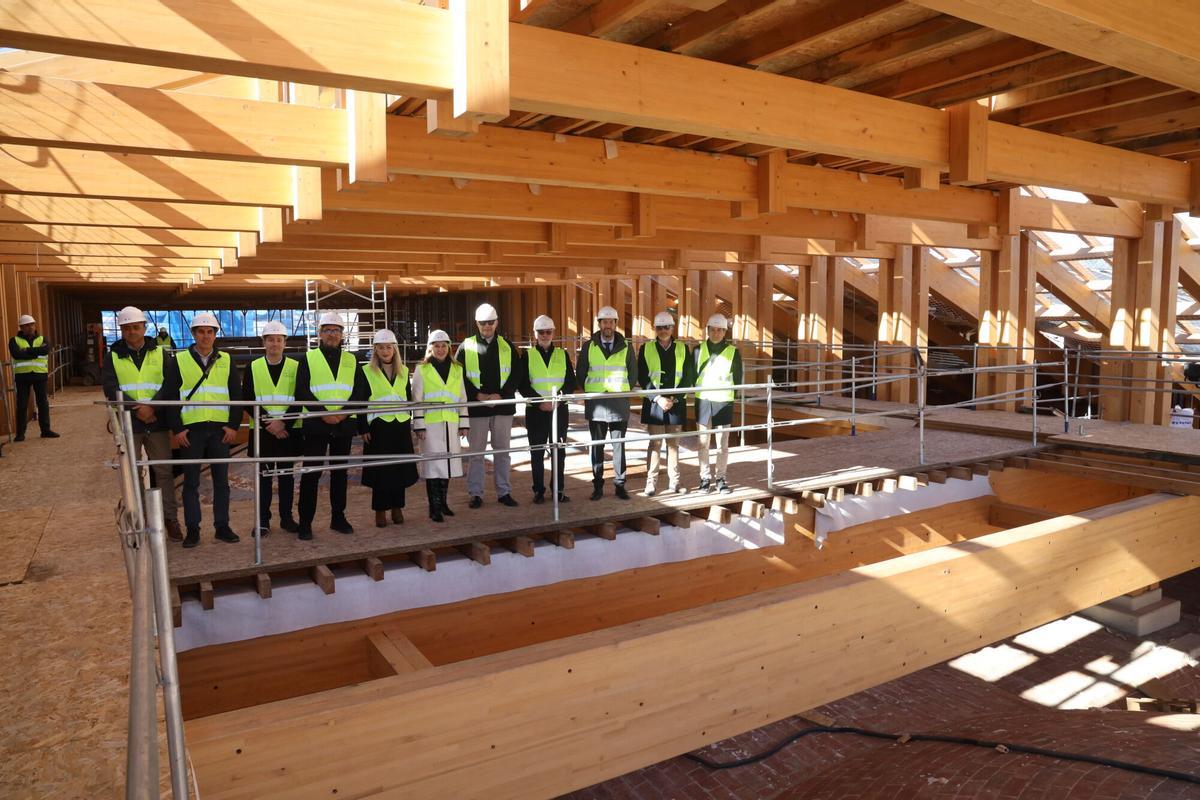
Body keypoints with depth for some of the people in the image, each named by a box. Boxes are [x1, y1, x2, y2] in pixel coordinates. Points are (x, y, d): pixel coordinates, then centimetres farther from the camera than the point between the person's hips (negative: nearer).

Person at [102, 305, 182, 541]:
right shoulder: (113, 356, 4)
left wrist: (152, 407, -18)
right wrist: (136, 409, -16)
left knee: (164, 471, 4)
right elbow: (110, 389, -6)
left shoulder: (159, 353, 5)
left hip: (156, 422, 0)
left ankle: (170, 517, 14)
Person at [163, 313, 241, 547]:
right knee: (191, 482, 5)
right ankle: (192, 529, 13)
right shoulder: (178, 361, 4)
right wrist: (176, 428, -6)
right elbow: (169, 396, 2)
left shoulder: (227, 360, 9)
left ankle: (222, 526, 15)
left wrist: (233, 425, -2)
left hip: (220, 429, 1)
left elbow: (236, 395, 7)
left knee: (221, 480, 7)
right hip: (190, 430, -1)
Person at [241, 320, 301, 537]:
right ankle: (263, 520, 11)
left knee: (287, 475, 7)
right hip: (262, 431, 0)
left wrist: (283, 422, -13)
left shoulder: (295, 367, 4)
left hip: (289, 431, 0)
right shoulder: (253, 368, 5)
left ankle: (287, 518, 16)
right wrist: (268, 423, -12)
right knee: (263, 475, 4)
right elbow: (248, 400, -1)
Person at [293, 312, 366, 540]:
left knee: (339, 472, 10)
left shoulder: (351, 361, 11)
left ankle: (338, 517, 20)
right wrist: (324, 413, -16)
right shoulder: (308, 359, 4)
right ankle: (305, 522, 6)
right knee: (311, 473, -1)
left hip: (344, 425, 3)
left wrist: (344, 412, -13)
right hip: (316, 424, -3)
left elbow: (361, 391, 3)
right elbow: (302, 392, -5)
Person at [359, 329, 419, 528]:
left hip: (401, 425, 3)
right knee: (380, 469, 0)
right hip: (379, 426, -3)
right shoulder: (367, 372, 0)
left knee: (401, 468, 5)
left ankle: (397, 507, 18)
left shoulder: (403, 371, 11)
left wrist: (409, 425, 12)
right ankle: (380, 510, 10)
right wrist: (363, 429, -7)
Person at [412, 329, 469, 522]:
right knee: (433, 464, -4)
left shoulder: (457, 369, 11)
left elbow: (462, 398, 13)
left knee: (447, 462, 8)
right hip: (430, 424, -3)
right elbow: (417, 400, -2)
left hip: (450, 424, 4)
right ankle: (434, 507, 2)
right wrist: (419, 426, -7)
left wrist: (464, 423, 9)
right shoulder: (422, 369, 0)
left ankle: (442, 502, 22)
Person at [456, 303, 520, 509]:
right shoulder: (466, 346, 3)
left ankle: (504, 492, 18)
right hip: (477, 407, -1)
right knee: (476, 452, 3)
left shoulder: (507, 346, 7)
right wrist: (478, 395, -11)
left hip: (503, 405, 1)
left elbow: (516, 375, 3)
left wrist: (501, 395, -10)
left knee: (502, 451, 8)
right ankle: (475, 494, 12)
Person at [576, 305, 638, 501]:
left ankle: (620, 485, 10)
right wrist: (590, 393, 7)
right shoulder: (588, 347, 4)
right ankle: (598, 486, 11)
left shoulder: (626, 347, 5)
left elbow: (633, 374, 11)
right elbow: (580, 373, 11)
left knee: (619, 445, 2)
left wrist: (624, 393, 6)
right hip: (595, 404, 0)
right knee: (597, 446, 4)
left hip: (619, 404, 0)